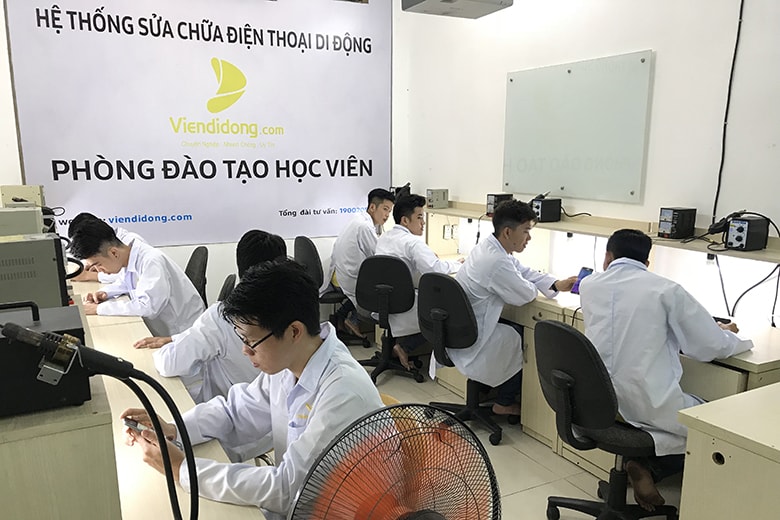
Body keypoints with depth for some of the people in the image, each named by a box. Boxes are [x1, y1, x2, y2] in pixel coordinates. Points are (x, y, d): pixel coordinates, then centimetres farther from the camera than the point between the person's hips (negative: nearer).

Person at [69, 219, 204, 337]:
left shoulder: (151, 262, -25)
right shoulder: (130, 257, 0)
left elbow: (147, 307, -32)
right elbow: (126, 282, 21)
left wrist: (99, 308, -24)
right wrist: (105, 293, 1)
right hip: (160, 333, 8)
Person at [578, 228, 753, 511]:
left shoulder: (589, 285, 6)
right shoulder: (666, 289, -6)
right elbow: (711, 347, 0)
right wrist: (727, 335, 23)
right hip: (647, 404, -5)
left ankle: (646, 462, 9)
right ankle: (650, 467, 2)